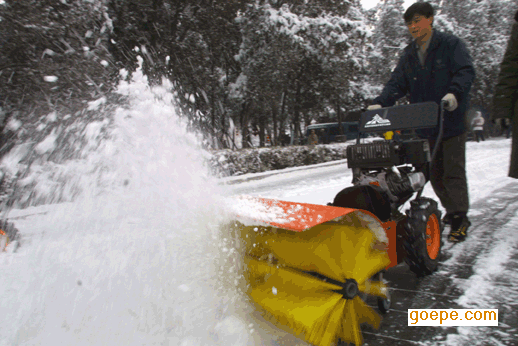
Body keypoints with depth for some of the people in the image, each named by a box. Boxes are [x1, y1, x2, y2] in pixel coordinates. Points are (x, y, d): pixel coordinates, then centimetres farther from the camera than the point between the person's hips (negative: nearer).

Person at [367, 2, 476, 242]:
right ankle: (452, 211, 26)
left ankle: (459, 220, 4)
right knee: (435, 173, 10)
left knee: (453, 171, -4)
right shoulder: (408, 56, 13)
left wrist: (454, 94, -30)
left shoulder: (451, 45, 0)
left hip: (452, 121, -5)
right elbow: (396, 84, 5)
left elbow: (466, 72, -10)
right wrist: (379, 103, -13)